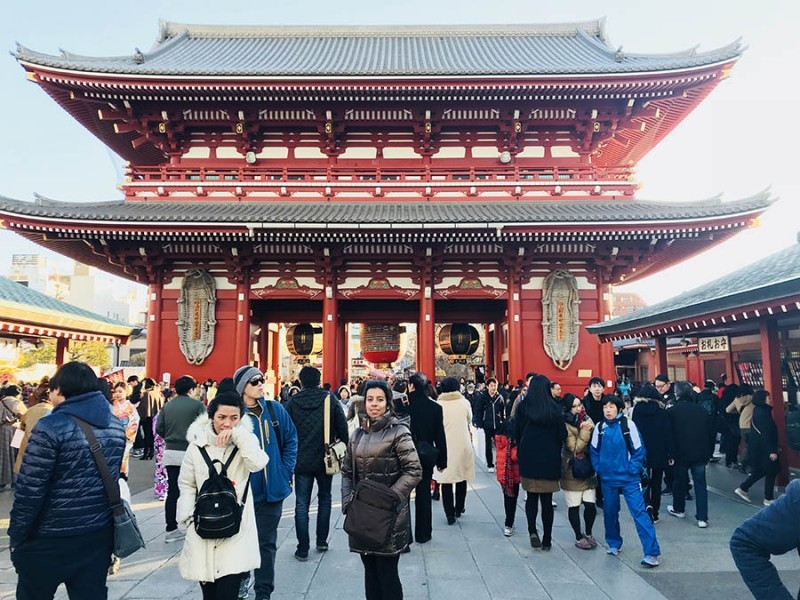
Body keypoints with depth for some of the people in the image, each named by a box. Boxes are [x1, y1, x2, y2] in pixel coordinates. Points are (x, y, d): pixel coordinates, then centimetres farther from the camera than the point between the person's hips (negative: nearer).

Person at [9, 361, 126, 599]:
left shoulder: (50, 428, -17)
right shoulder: (116, 426, 2)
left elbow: (29, 490, -15)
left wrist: (16, 535, -4)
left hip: (50, 539, -5)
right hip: (99, 534, 5)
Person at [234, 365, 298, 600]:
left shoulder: (275, 409, -3)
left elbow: (291, 440, 3)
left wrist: (286, 471, -3)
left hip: (272, 486, 1)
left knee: (266, 541, 9)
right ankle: (243, 576, 43)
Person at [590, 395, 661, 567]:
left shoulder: (628, 425, -10)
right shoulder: (599, 427, -1)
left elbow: (639, 450, -6)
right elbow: (594, 451, 9)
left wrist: (633, 470, -10)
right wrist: (599, 469, 1)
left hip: (629, 477, -3)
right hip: (608, 479, 3)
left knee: (639, 512, -9)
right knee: (610, 511, 13)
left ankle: (652, 552, -5)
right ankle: (614, 543, 33)